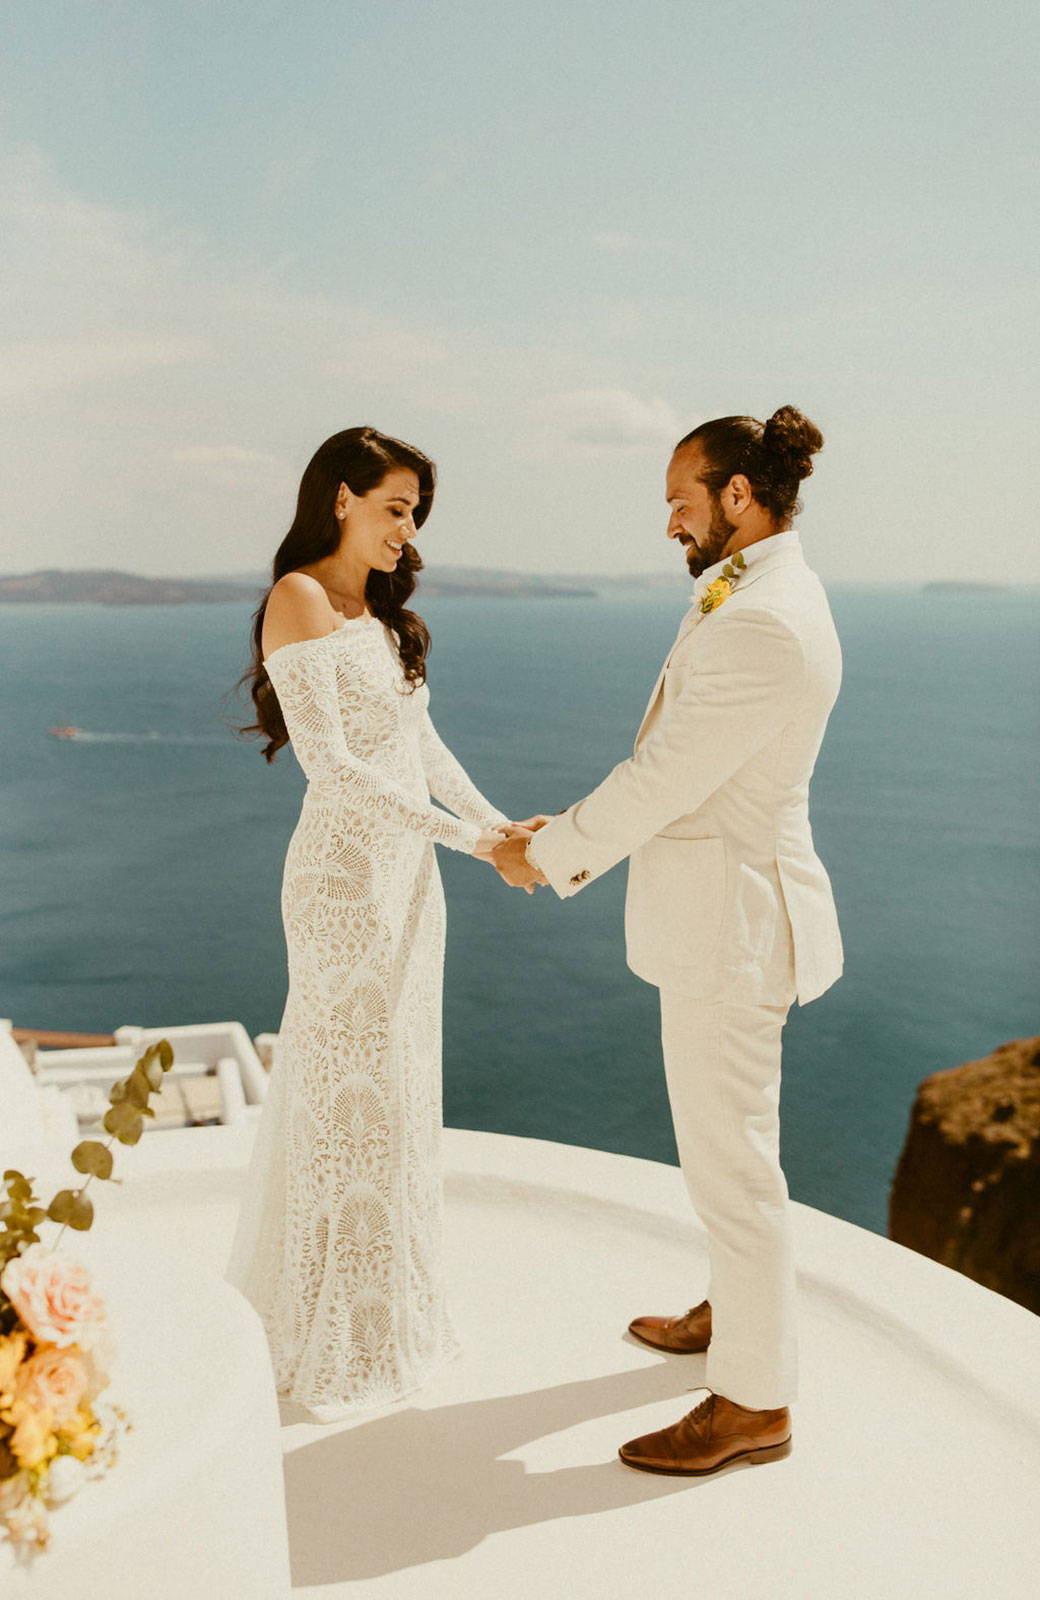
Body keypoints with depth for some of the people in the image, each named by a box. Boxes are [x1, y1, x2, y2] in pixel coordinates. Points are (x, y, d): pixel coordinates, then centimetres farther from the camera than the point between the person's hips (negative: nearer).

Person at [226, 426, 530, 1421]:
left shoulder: (381, 612, 15)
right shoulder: (300, 600, -11)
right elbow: (331, 761, -19)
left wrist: (495, 819, 1)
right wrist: (462, 835, -20)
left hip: (407, 867, 8)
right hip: (345, 867, -8)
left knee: (395, 1086, 16)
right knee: (349, 1092, 1)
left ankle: (385, 1307, 33)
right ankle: (337, 1344, 18)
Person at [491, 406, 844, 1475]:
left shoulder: (762, 627, -23)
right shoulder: (758, 600, 11)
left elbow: (662, 780, -22)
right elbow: (674, 769, 13)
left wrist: (548, 853, -8)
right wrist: (572, 845, 10)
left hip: (729, 919, -11)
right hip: (721, 907, 11)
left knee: (729, 1157, 1)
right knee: (730, 1136, 24)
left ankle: (754, 1400, 18)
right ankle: (737, 1309, 44)